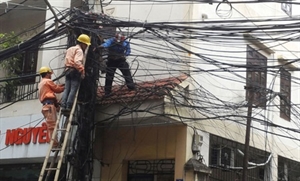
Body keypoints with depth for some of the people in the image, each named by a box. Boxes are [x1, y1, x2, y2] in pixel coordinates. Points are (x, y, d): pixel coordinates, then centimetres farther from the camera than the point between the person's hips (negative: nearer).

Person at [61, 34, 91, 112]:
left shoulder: (69, 49, 24)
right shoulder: (79, 50, -6)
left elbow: (66, 61, 20)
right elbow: (77, 62, -22)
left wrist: (68, 68, 17)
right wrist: (82, 70, -24)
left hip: (68, 70, 8)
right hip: (75, 71, -8)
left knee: (66, 89, 3)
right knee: (73, 90, -10)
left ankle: (63, 105, -6)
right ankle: (68, 106, -16)